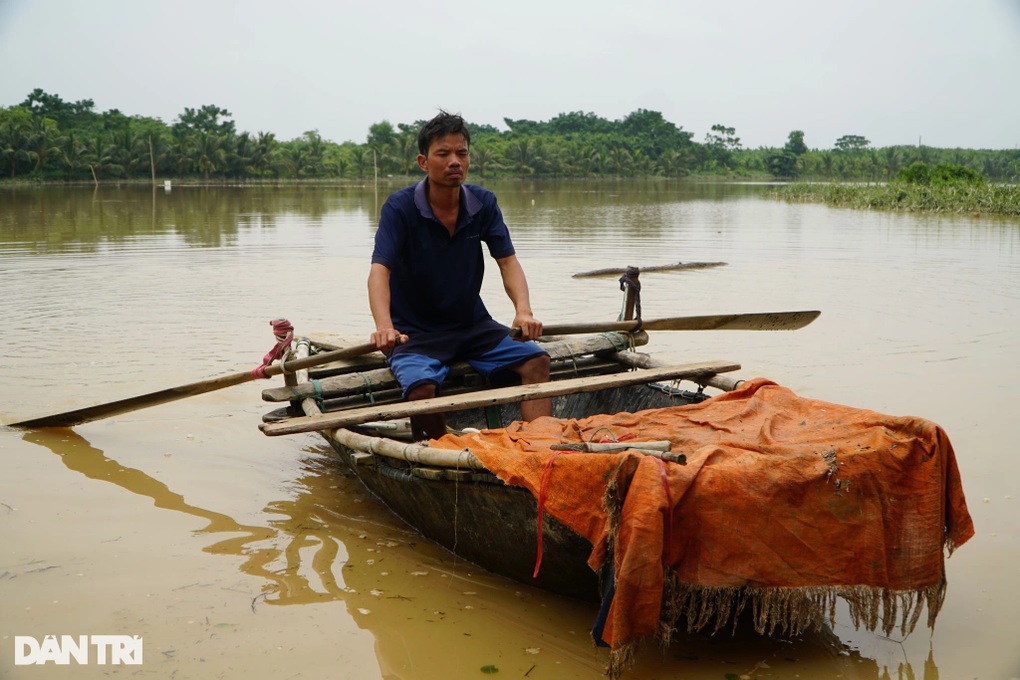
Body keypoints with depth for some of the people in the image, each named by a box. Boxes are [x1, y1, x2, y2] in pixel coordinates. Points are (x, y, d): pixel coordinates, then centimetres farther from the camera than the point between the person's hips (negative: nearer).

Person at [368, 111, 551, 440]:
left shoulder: (484, 203, 0)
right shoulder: (399, 207, -12)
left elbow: (507, 261, -6)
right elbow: (379, 270, -23)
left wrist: (523, 310, -27)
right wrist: (384, 326, -44)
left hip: (472, 324, 4)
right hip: (414, 331, -4)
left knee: (536, 360, -16)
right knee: (421, 387, -32)